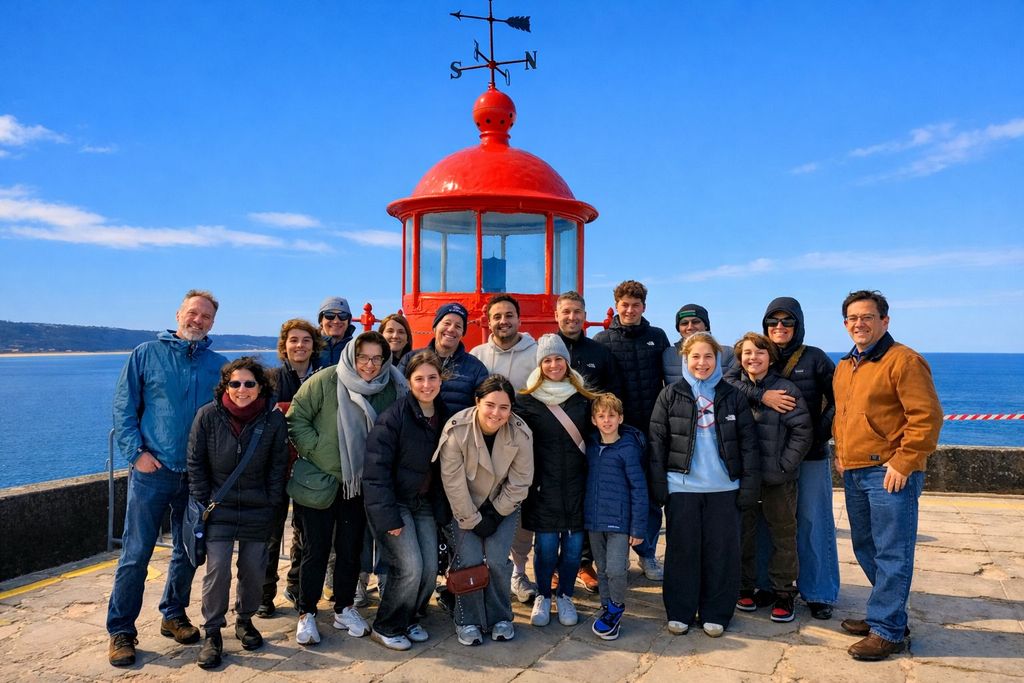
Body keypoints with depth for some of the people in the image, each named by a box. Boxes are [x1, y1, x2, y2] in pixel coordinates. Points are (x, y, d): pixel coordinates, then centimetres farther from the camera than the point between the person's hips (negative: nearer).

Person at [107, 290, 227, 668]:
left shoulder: (218, 364, 6)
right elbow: (123, 408, -2)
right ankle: (121, 631, 13)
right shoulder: (146, 354, 0)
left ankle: (173, 615, 31)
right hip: (152, 471, -3)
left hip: (199, 475, 3)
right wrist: (136, 452, -10)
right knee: (135, 555, 0)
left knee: (187, 551, 13)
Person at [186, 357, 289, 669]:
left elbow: (278, 466, 2)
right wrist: (203, 503, -4)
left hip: (258, 510, 1)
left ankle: (245, 620, 32)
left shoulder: (274, 419, -7)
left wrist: (270, 503, 0)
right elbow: (195, 463, -2)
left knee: (253, 570, 7)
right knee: (217, 569, -9)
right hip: (219, 507, -1)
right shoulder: (208, 415, -10)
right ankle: (212, 633, 8)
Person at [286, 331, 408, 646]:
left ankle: (344, 609, 30)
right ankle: (307, 614, 21)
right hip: (318, 481, -3)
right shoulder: (326, 381, -14)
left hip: (358, 485, 4)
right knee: (316, 550, 5)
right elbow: (296, 418, -10)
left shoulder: (390, 390, -2)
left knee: (351, 548, 13)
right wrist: (315, 450, -16)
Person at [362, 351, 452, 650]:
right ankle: (386, 627, 12)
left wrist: (442, 510, 5)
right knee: (410, 568, -12)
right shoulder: (394, 416, -18)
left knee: (430, 569, 2)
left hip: (425, 503, 6)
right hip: (393, 502, -6)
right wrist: (387, 516, -21)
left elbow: (445, 468, 9)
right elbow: (376, 469, -19)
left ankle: (410, 618, 29)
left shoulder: (445, 416, 2)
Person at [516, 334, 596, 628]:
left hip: (577, 486, 2)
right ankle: (543, 597, 24)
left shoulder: (583, 399, 6)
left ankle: (565, 596, 27)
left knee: (573, 546, 7)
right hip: (544, 487, -2)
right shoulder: (527, 401, -1)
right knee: (546, 546, 3)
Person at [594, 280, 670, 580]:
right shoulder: (603, 340, 1)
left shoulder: (657, 337, 7)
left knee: (652, 494, 8)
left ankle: (647, 553, 23)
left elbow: (671, 379, 10)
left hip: (653, 429, 2)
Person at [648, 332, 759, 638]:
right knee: (682, 550, 6)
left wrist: (750, 485, -2)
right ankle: (680, 613, 18)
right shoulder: (670, 395, 2)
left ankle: (715, 614, 19)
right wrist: (658, 485, -5)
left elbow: (748, 443, 4)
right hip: (682, 487, -1)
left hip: (724, 488, 1)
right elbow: (657, 442, 0)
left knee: (721, 551, 6)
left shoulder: (732, 397, 4)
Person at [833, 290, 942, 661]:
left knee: (891, 553, -2)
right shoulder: (844, 366, 15)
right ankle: (889, 614, 31)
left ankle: (886, 630, 7)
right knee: (865, 547, 17)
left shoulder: (903, 360, -11)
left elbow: (927, 417, -16)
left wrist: (903, 463, -18)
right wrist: (841, 453, 16)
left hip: (890, 473, -9)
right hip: (854, 473, 9)